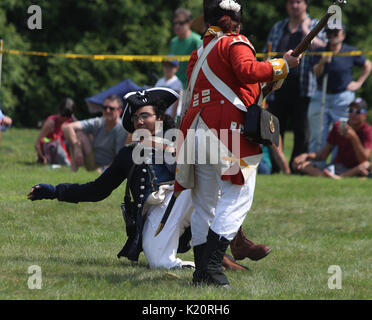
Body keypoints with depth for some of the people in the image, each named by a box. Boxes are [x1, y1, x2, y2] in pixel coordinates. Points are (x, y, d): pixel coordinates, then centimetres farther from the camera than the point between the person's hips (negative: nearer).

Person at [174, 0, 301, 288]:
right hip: (227, 131, -8)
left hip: (196, 133, 8)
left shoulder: (198, 54, 24)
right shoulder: (234, 44, 1)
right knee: (237, 199, -10)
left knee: (204, 204, 13)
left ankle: (201, 270, 11)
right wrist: (283, 65, -10)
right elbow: (247, 70, -18)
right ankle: (211, 267, -22)